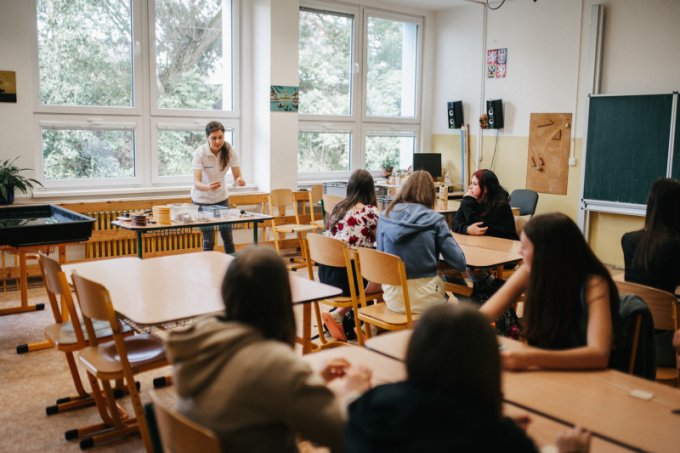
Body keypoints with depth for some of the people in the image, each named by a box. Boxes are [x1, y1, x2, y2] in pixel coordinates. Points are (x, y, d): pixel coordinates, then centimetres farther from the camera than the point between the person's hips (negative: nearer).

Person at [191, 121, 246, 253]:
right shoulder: (200, 153, -24)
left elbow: (237, 177, -13)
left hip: (221, 197, 3)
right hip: (202, 199, -3)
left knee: (228, 238, 5)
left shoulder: (229, 151, -15)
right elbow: (196, 182, -33)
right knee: (208, 240, -3)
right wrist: (208, 187, -55)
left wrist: (239, 180, -37)